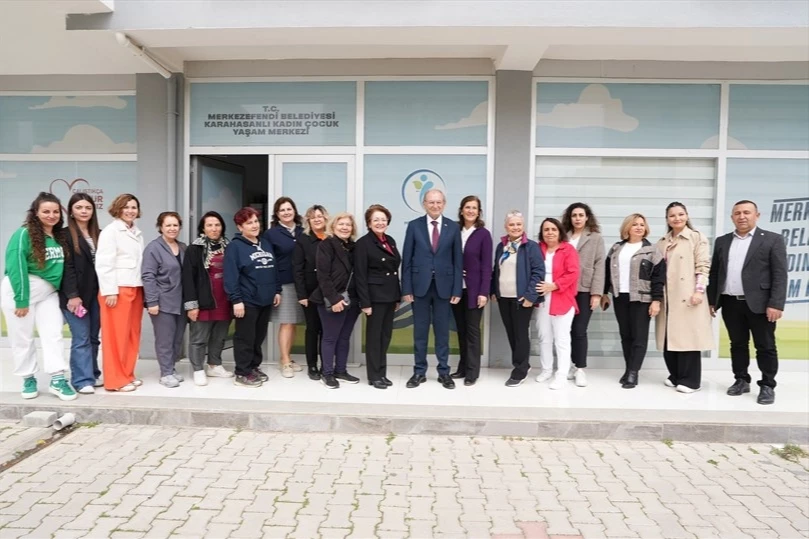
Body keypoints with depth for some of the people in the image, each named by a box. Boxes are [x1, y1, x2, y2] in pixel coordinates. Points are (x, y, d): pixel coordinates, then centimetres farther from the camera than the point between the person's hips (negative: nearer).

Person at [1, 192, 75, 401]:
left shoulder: (60, 236, 3)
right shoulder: (24, 234, -15)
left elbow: (62, 266, 7)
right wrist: (22, 301, -19)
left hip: (48, 293, 5)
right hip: (20, 290, -5)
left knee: (53, 334, 1)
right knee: (23, 339, 5)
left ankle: (57, 380, 3)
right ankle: (28, 379, 20)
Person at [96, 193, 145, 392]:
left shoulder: (137, 233, 16)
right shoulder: (110, 231, -4)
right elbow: (103, 263, -11)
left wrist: (144, 287, 10)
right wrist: (110, 291, -16)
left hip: (136, 288, 7)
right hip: (117, 289, -7)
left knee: (132, 334, 9)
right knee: (116, 336, -2)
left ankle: (127, 375, 19)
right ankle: (115, 380, 6)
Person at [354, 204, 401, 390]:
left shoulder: (390, 241, 11)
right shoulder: (363, 243, -9)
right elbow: (360, 275, -13)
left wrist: (398, 296, 12)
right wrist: (365, 302, -17)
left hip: (390, 295, 7)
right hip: (375, 296, -7)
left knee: (386, 335, 12)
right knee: (374, 336, 2)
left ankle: (382, 373, 22)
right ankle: (374, 376, 12)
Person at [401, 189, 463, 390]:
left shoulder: (453, 227, 3)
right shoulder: (414, 226, 1)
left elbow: (458, 260, 3)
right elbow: (406, 260, 0)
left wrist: (457, 289, -3)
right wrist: (406, 288, -5)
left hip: (443, 286, 0)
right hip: (420, 285, 0)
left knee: (442, 331, 9)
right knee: (420, 331, 8)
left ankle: (444, 372, 20)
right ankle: (419, 372, 19)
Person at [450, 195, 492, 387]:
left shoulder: (483, 234, -3)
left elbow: (486, 265, -6)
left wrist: (484, 292, -12)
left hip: (473, 289, -3)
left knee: (472, 329, 2)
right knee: (461, 328, 10)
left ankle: (472, 371, 11)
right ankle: (463, 367, 21)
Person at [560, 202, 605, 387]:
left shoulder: (596, 238, 5)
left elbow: (599, 266, -1)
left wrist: (597, 293, -8)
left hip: (584, 290, -3)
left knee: (579, 330, -5)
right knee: (568, 329, 6)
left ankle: (580, 369, 4)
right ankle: (571, 365, 18)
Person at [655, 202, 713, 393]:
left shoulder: (697, 237, 0)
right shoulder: (663, 242, 14)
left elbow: (703, 267, -6)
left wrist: (699, 291, -14)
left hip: (687, 296, -5)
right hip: (667, 297, 5)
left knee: (687, 337, -4)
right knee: (670, 338, 6)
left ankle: (690, 380, 4)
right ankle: (675, 375, 19)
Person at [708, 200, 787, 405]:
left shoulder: (773, 240, 0)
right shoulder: (722, 241, 11)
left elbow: (780, 275, -6)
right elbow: (714, 273, 12)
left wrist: (776, 304, -14)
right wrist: (711, 300, 7)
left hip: (759, 303, -3)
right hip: (730, 303, 4)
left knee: (766, 347, 3)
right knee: (737, 345, 11)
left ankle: (767, 386, 14)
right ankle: (741, 381, 23)